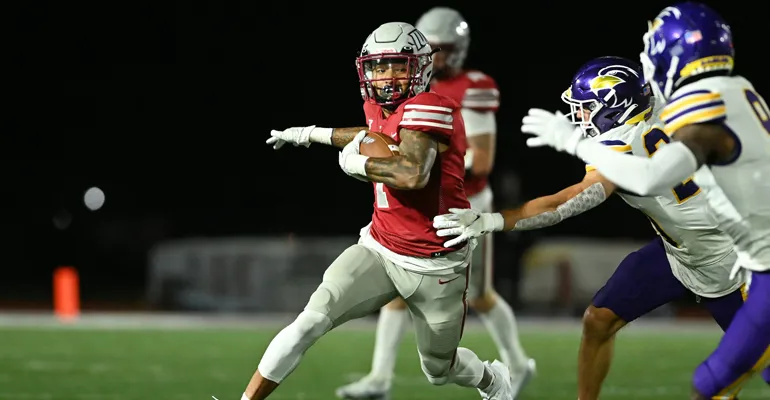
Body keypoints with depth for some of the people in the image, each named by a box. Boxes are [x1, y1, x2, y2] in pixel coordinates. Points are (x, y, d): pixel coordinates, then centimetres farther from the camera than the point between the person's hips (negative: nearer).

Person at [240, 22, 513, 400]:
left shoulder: (428, 108, -22)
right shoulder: (380, 107, 2)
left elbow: (413, 174, -39)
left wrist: (355, 163, -23)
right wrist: (314, 134, 33)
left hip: (434, 266, -5)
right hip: (379, 250, 5)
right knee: (310, 321, -16)